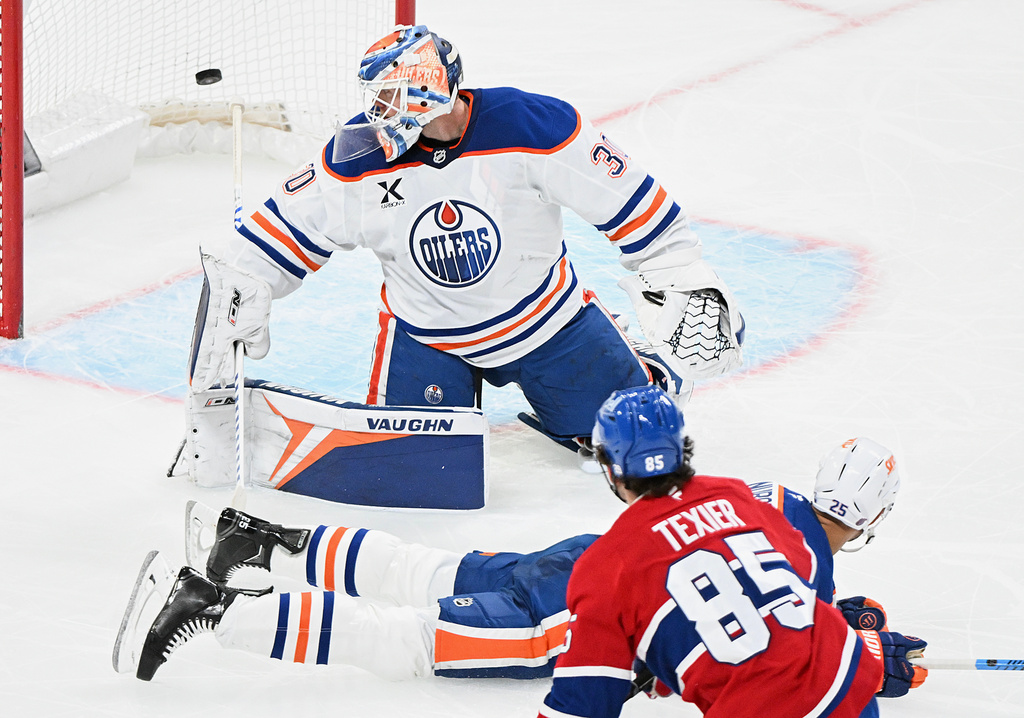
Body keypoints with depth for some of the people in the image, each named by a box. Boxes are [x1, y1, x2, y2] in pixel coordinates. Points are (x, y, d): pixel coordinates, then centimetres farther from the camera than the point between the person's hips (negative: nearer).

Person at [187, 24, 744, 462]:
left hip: (545, 313, -1)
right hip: (426, 332, 1)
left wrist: (688, 285, -20)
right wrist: (233, 292, -19)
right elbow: (285, 231, -7)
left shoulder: (531, 128, -27)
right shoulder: (358, 158, -19)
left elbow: (631, 204, -19)